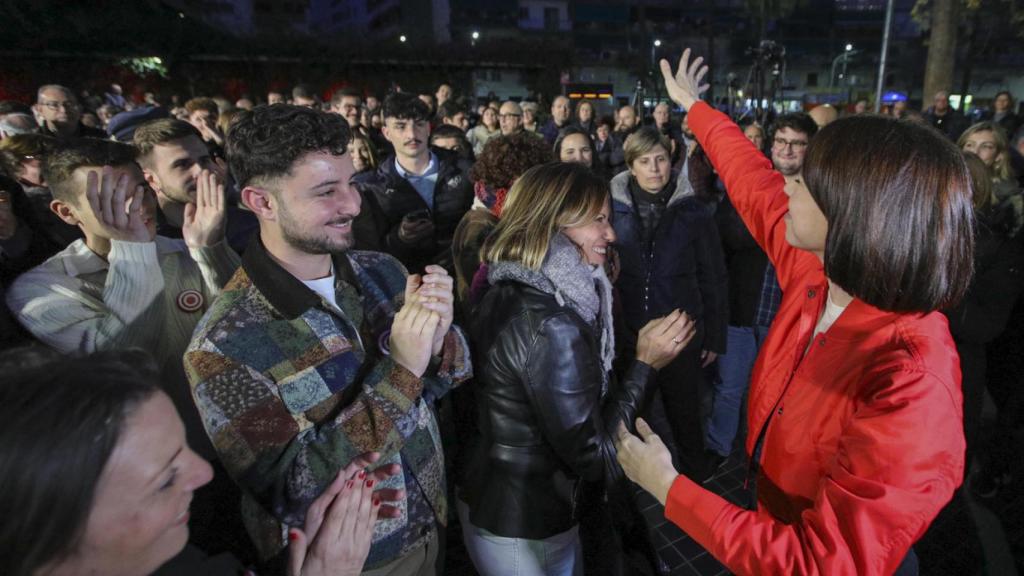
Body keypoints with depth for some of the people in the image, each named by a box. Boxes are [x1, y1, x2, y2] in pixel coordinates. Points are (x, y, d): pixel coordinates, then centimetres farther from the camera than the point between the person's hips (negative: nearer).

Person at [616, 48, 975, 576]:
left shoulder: (912, 387, -36)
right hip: (776, 524, 6)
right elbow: (755, 185, 2)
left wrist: (667, 486, -31)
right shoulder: (815, 277, -14)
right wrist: (694, 106, 15)